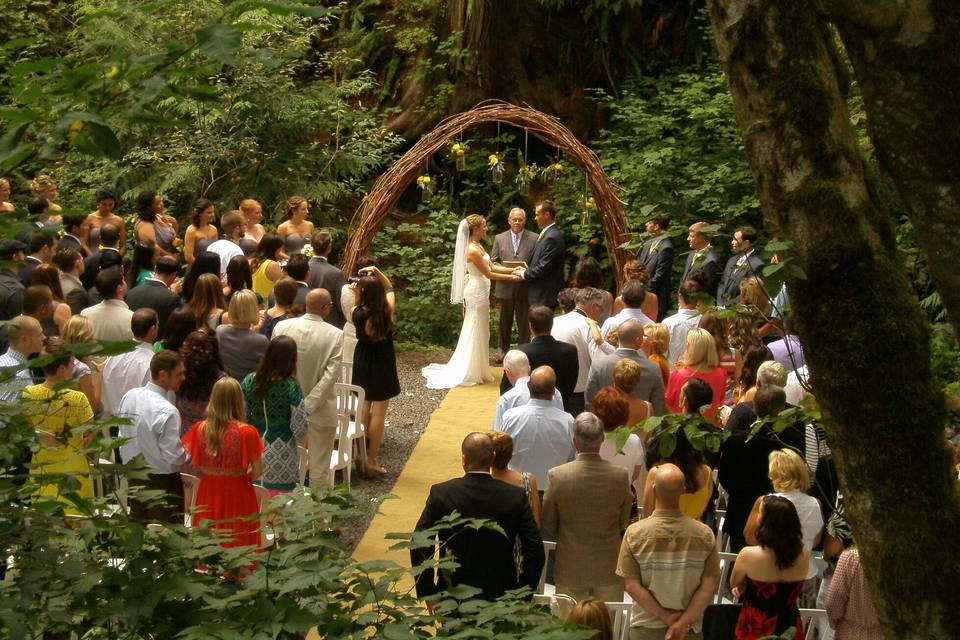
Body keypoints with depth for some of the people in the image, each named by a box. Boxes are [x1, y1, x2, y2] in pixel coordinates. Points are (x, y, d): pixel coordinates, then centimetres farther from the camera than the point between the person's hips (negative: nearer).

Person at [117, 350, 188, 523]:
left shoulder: (129, 396, -2)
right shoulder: (167, 412, -26)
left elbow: (122, 437, 8)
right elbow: (174, 457, -23)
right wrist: (189, 452, -3)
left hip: (134, 478, 8)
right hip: (163, 482, -8)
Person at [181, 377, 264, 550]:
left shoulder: (200, 429, -8)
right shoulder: (246, 433, -16)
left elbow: (194, 465, -3)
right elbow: (258, 470, -10)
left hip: (207, 494, 3)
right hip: (238, 495, -3)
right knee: (238, 547, 8)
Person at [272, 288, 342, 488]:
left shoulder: (282, 327, -7)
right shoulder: (335, 335, -15)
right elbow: (330, 376, -20)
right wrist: (309, 406, -17)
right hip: (320, 412, -3)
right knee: (319, 469, 8)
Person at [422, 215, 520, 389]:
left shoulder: (478, 246, 9)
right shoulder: (473, 250, -21)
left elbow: (492, 266, 13)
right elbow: (488, 274, -18)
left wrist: (511, 270, 6)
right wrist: (510, 277, -10)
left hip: (480, 292, 10)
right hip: (477, 292, -10)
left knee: (478, 331, 16)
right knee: (476, 331, -1)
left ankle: (478, 370, 25)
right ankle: (471, 373, 7)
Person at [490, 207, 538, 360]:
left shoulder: (534, 238, 1)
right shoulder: (499, 238, 6)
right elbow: (493, 261, 6)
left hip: (525, 288, -2)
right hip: (505, 287, 2)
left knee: (524, 322, 4)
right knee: (504, 322, 13)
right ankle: (502, 350, 25)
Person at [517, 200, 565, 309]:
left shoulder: (552, 237, -20)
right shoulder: (549, 233, 12)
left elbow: (544, 267, -21)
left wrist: (525, 274, -8)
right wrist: (527, 271, 6)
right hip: (542, 293, 10)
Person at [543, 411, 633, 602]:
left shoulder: (557, 476, -16)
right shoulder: (620, 476, -13)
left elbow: (548, 524, -2)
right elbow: (624, 523, 0)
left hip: (571, 568, -1)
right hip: (609, 569, 1)